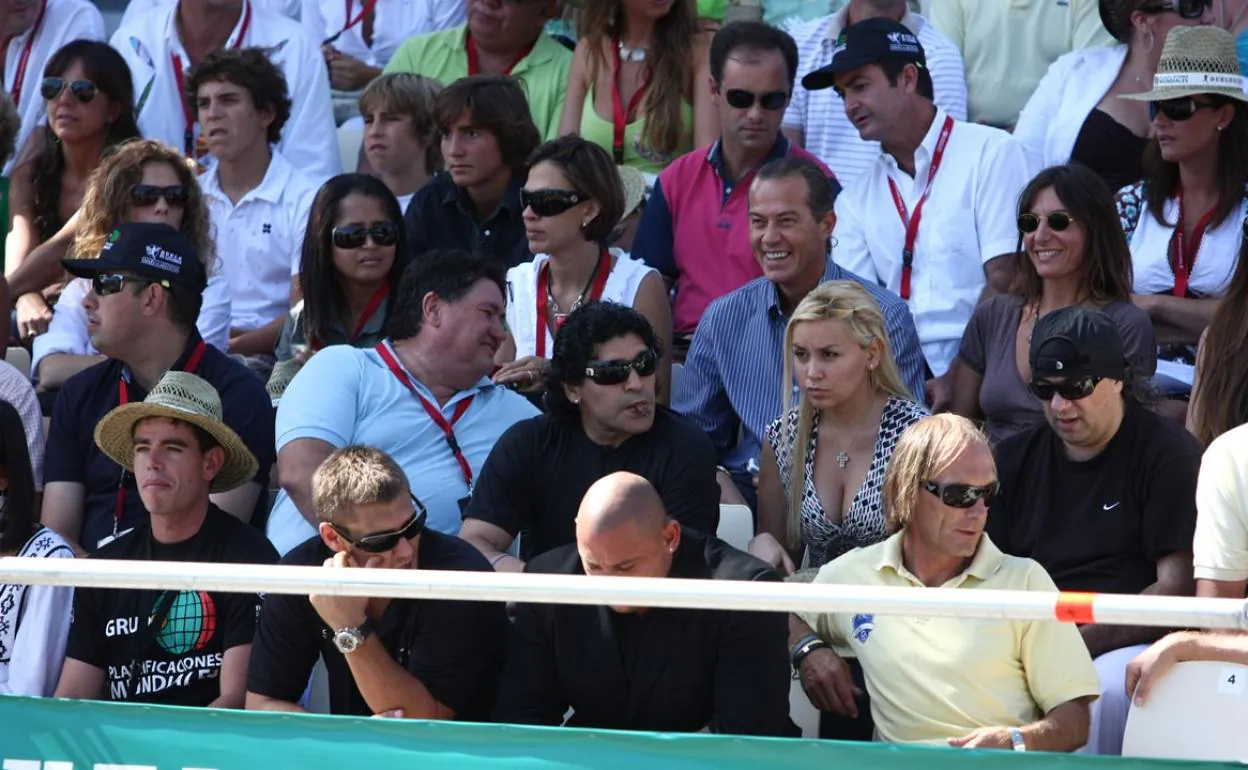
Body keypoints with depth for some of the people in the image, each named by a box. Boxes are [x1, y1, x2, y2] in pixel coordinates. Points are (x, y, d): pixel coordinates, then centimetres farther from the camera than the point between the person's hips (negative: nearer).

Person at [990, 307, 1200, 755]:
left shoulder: (1169, 455, 1)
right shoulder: (1015, 458, 16)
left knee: (1107, 689, -39)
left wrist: (1082, 639, -15)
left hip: (1127, 645, -4)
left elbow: (1178, 588, -6)